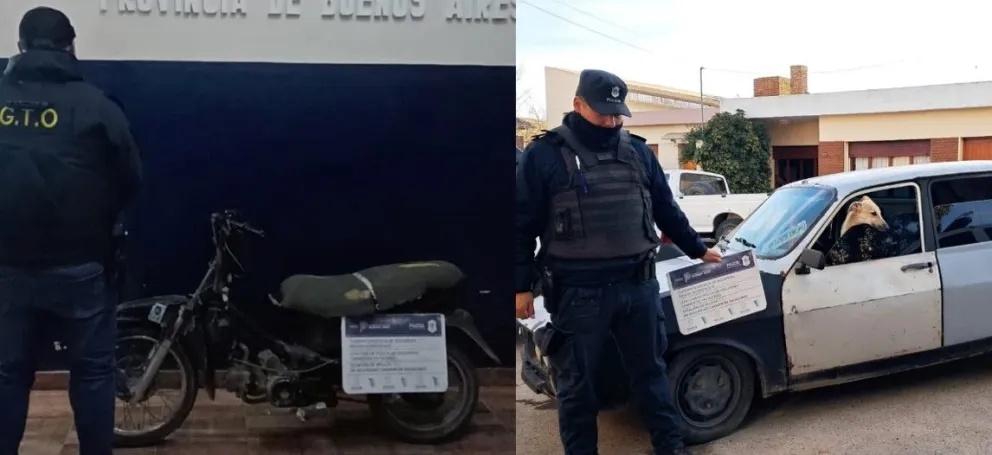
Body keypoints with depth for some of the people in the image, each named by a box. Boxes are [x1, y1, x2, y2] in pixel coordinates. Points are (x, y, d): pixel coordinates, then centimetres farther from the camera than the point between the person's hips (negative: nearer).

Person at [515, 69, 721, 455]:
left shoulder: (638, 151, 8)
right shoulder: (545, 154, -5)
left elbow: (667, 210, 20)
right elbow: (522, 225, -3)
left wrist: (699, 250, 23)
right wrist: (521, 287, -5)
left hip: (639, 285, 4)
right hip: (578, 292, -4)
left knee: (651, 371, 16)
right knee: (577, 384, 7)